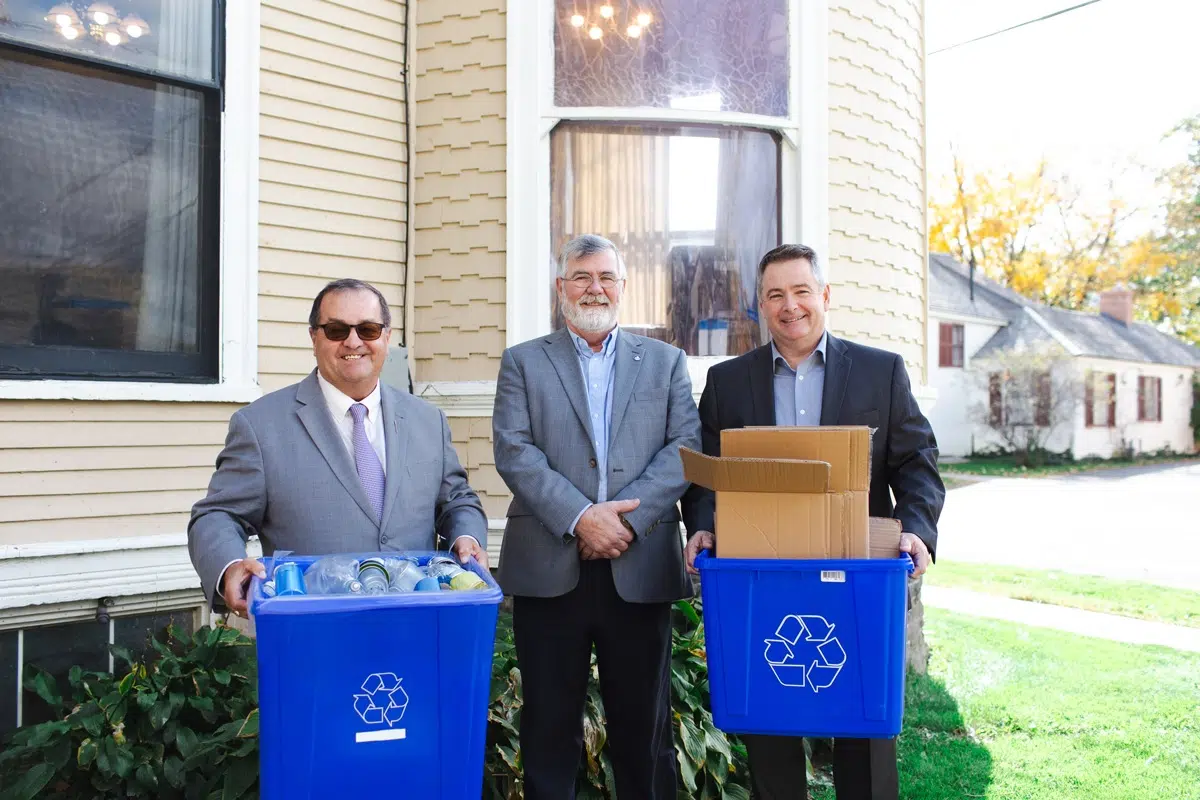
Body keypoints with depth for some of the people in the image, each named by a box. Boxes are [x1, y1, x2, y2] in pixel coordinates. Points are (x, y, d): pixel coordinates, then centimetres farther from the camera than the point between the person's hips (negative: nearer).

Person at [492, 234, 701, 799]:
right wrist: (579, 516, -15)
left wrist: (629, 517, -12)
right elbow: (514, 451, -3)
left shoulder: (666, 362, 13)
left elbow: (686, 449, 1)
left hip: (639, 569, 1)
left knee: (643, 725, 10)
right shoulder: (523, 362, 9)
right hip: (549, 567, 0)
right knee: (549, 726, 9)